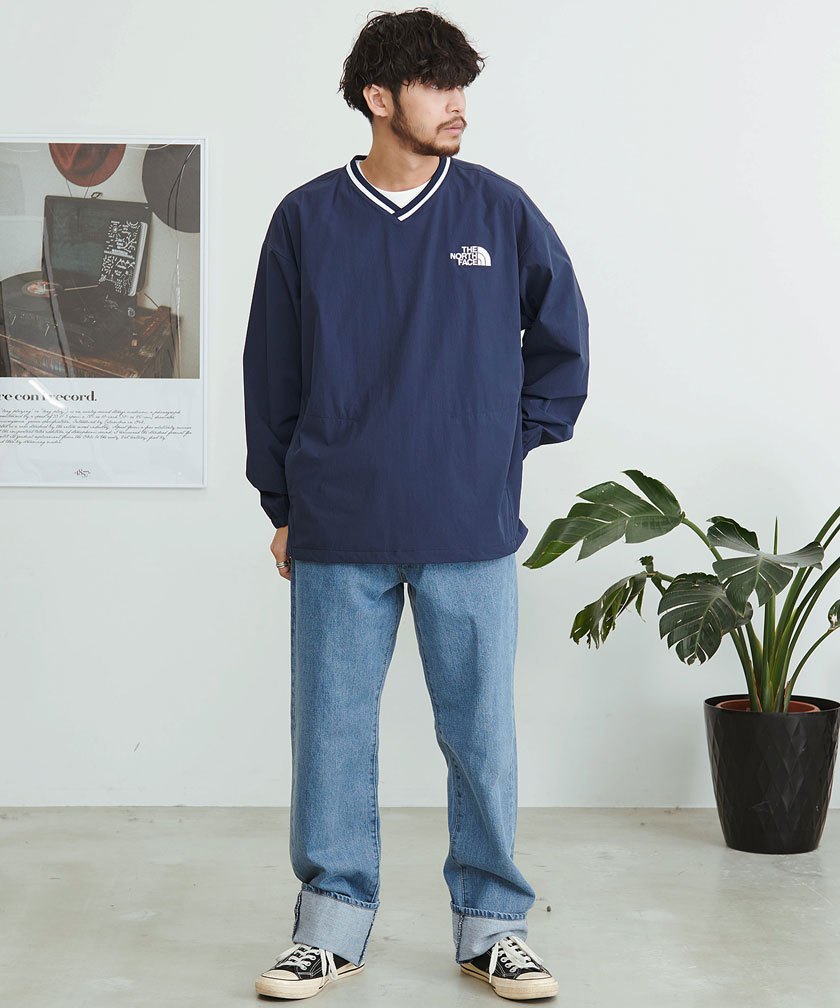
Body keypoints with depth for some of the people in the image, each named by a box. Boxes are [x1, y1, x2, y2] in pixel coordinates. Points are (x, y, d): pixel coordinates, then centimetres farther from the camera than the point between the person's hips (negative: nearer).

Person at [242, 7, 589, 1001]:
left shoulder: (501, 211, 1)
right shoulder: (306, 219, 1)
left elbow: (563, 338, 13)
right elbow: (271, 371, 7)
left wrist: (515, 440, 6)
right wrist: (281, 506, 8)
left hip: (473, 531, 0)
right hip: (338, 536, 0)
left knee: (482, 736, 7)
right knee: (333, 734, 8)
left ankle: (493, 926, 22)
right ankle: (332, 925, 22)